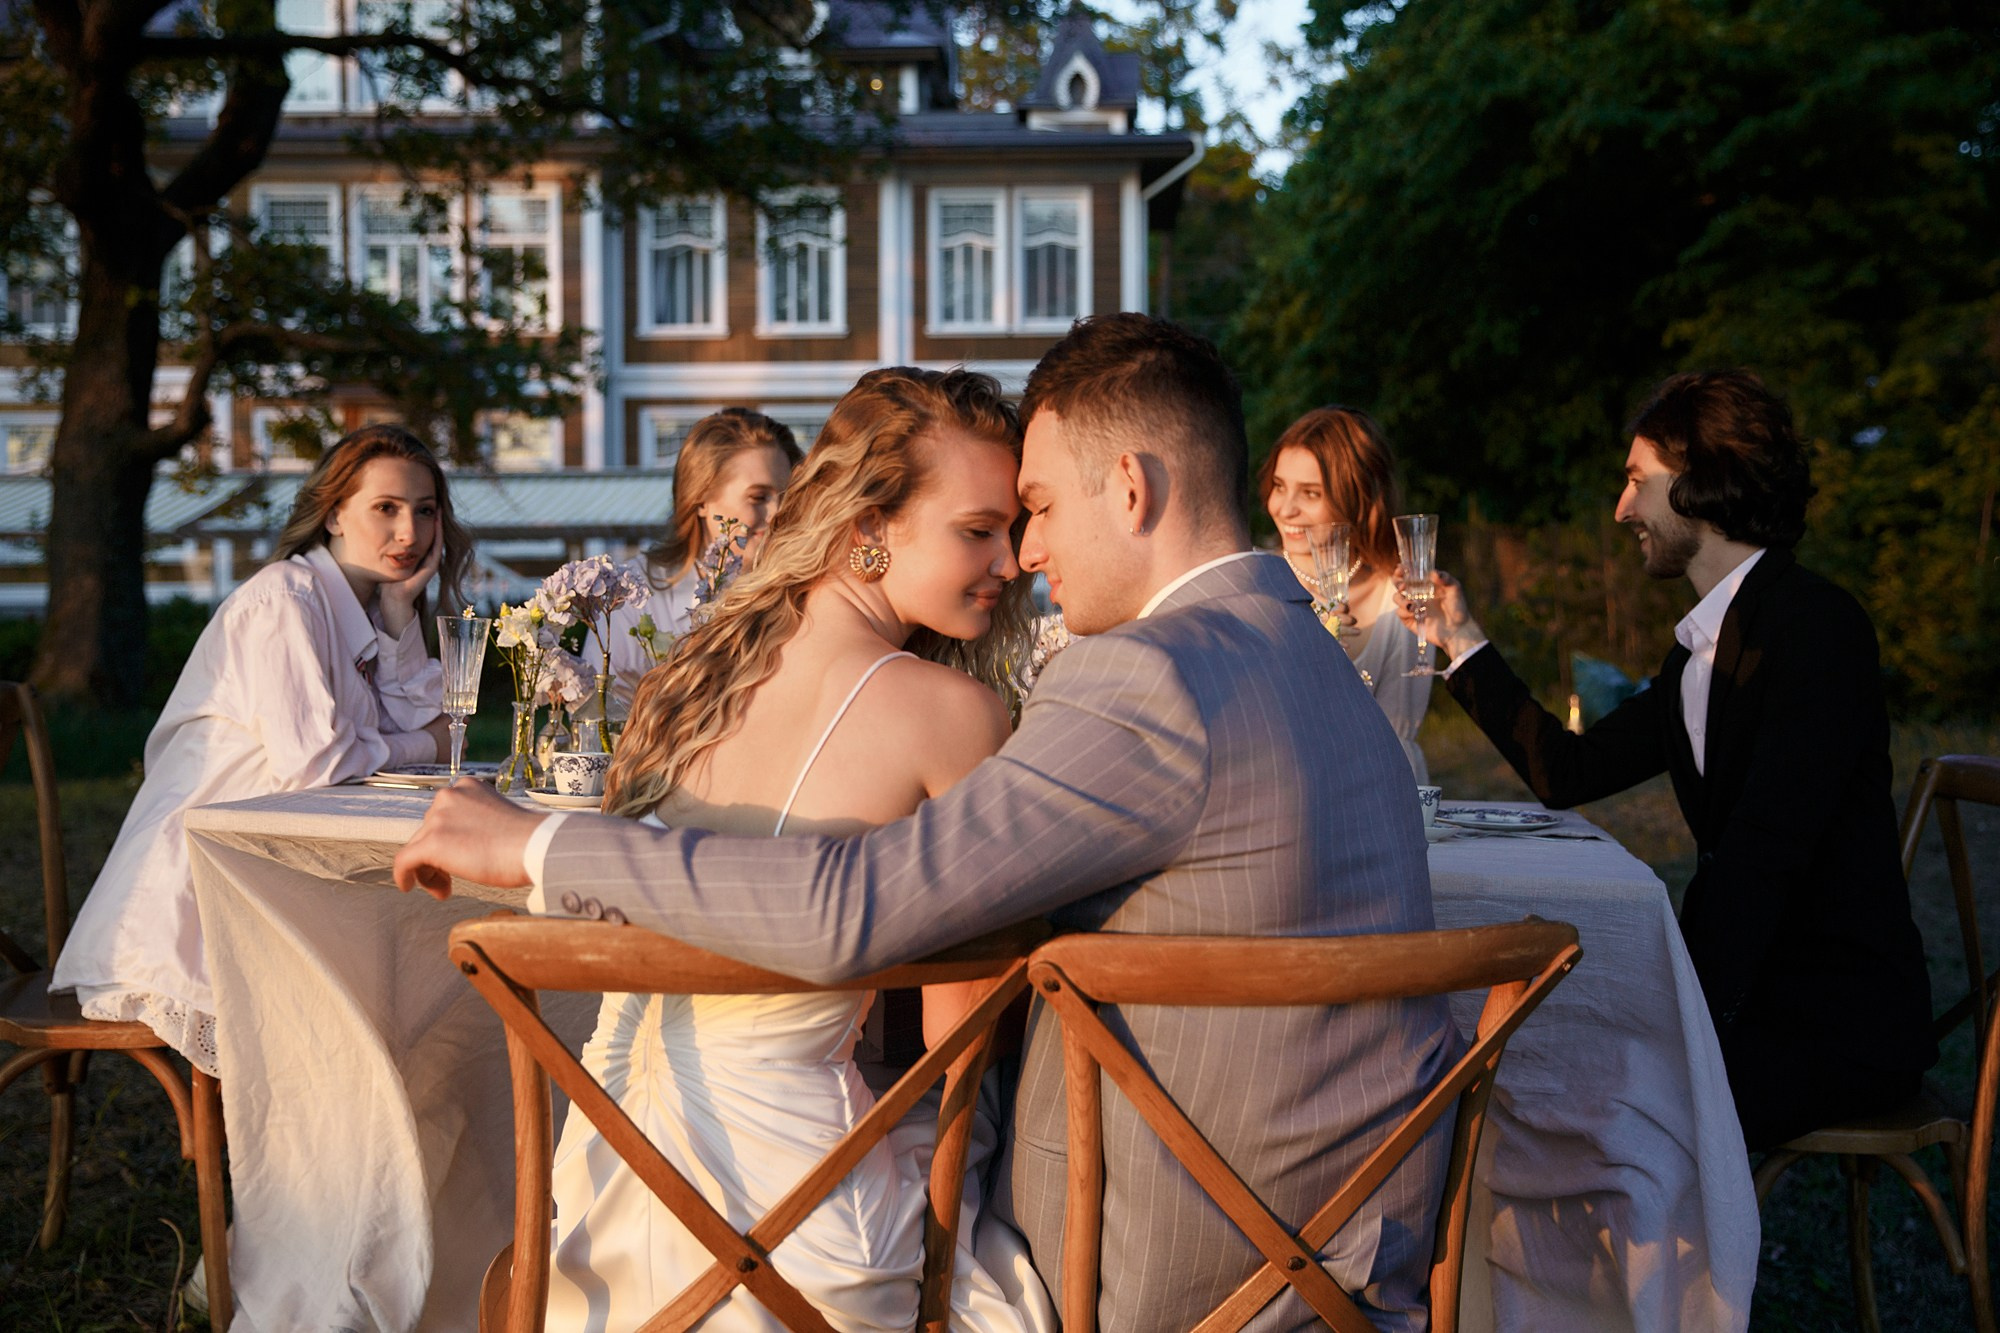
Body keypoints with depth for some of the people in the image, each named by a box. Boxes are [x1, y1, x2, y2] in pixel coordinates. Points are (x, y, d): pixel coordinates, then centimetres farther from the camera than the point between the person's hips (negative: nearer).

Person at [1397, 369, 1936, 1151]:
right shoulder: (1700, 649, 14)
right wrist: (1462, 643, 20)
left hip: (1841, 1023, -9)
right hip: (1761, 994, 9)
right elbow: (1569, 773, 18)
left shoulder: (1816, 626, -16)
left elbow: (1762, 851, -23)